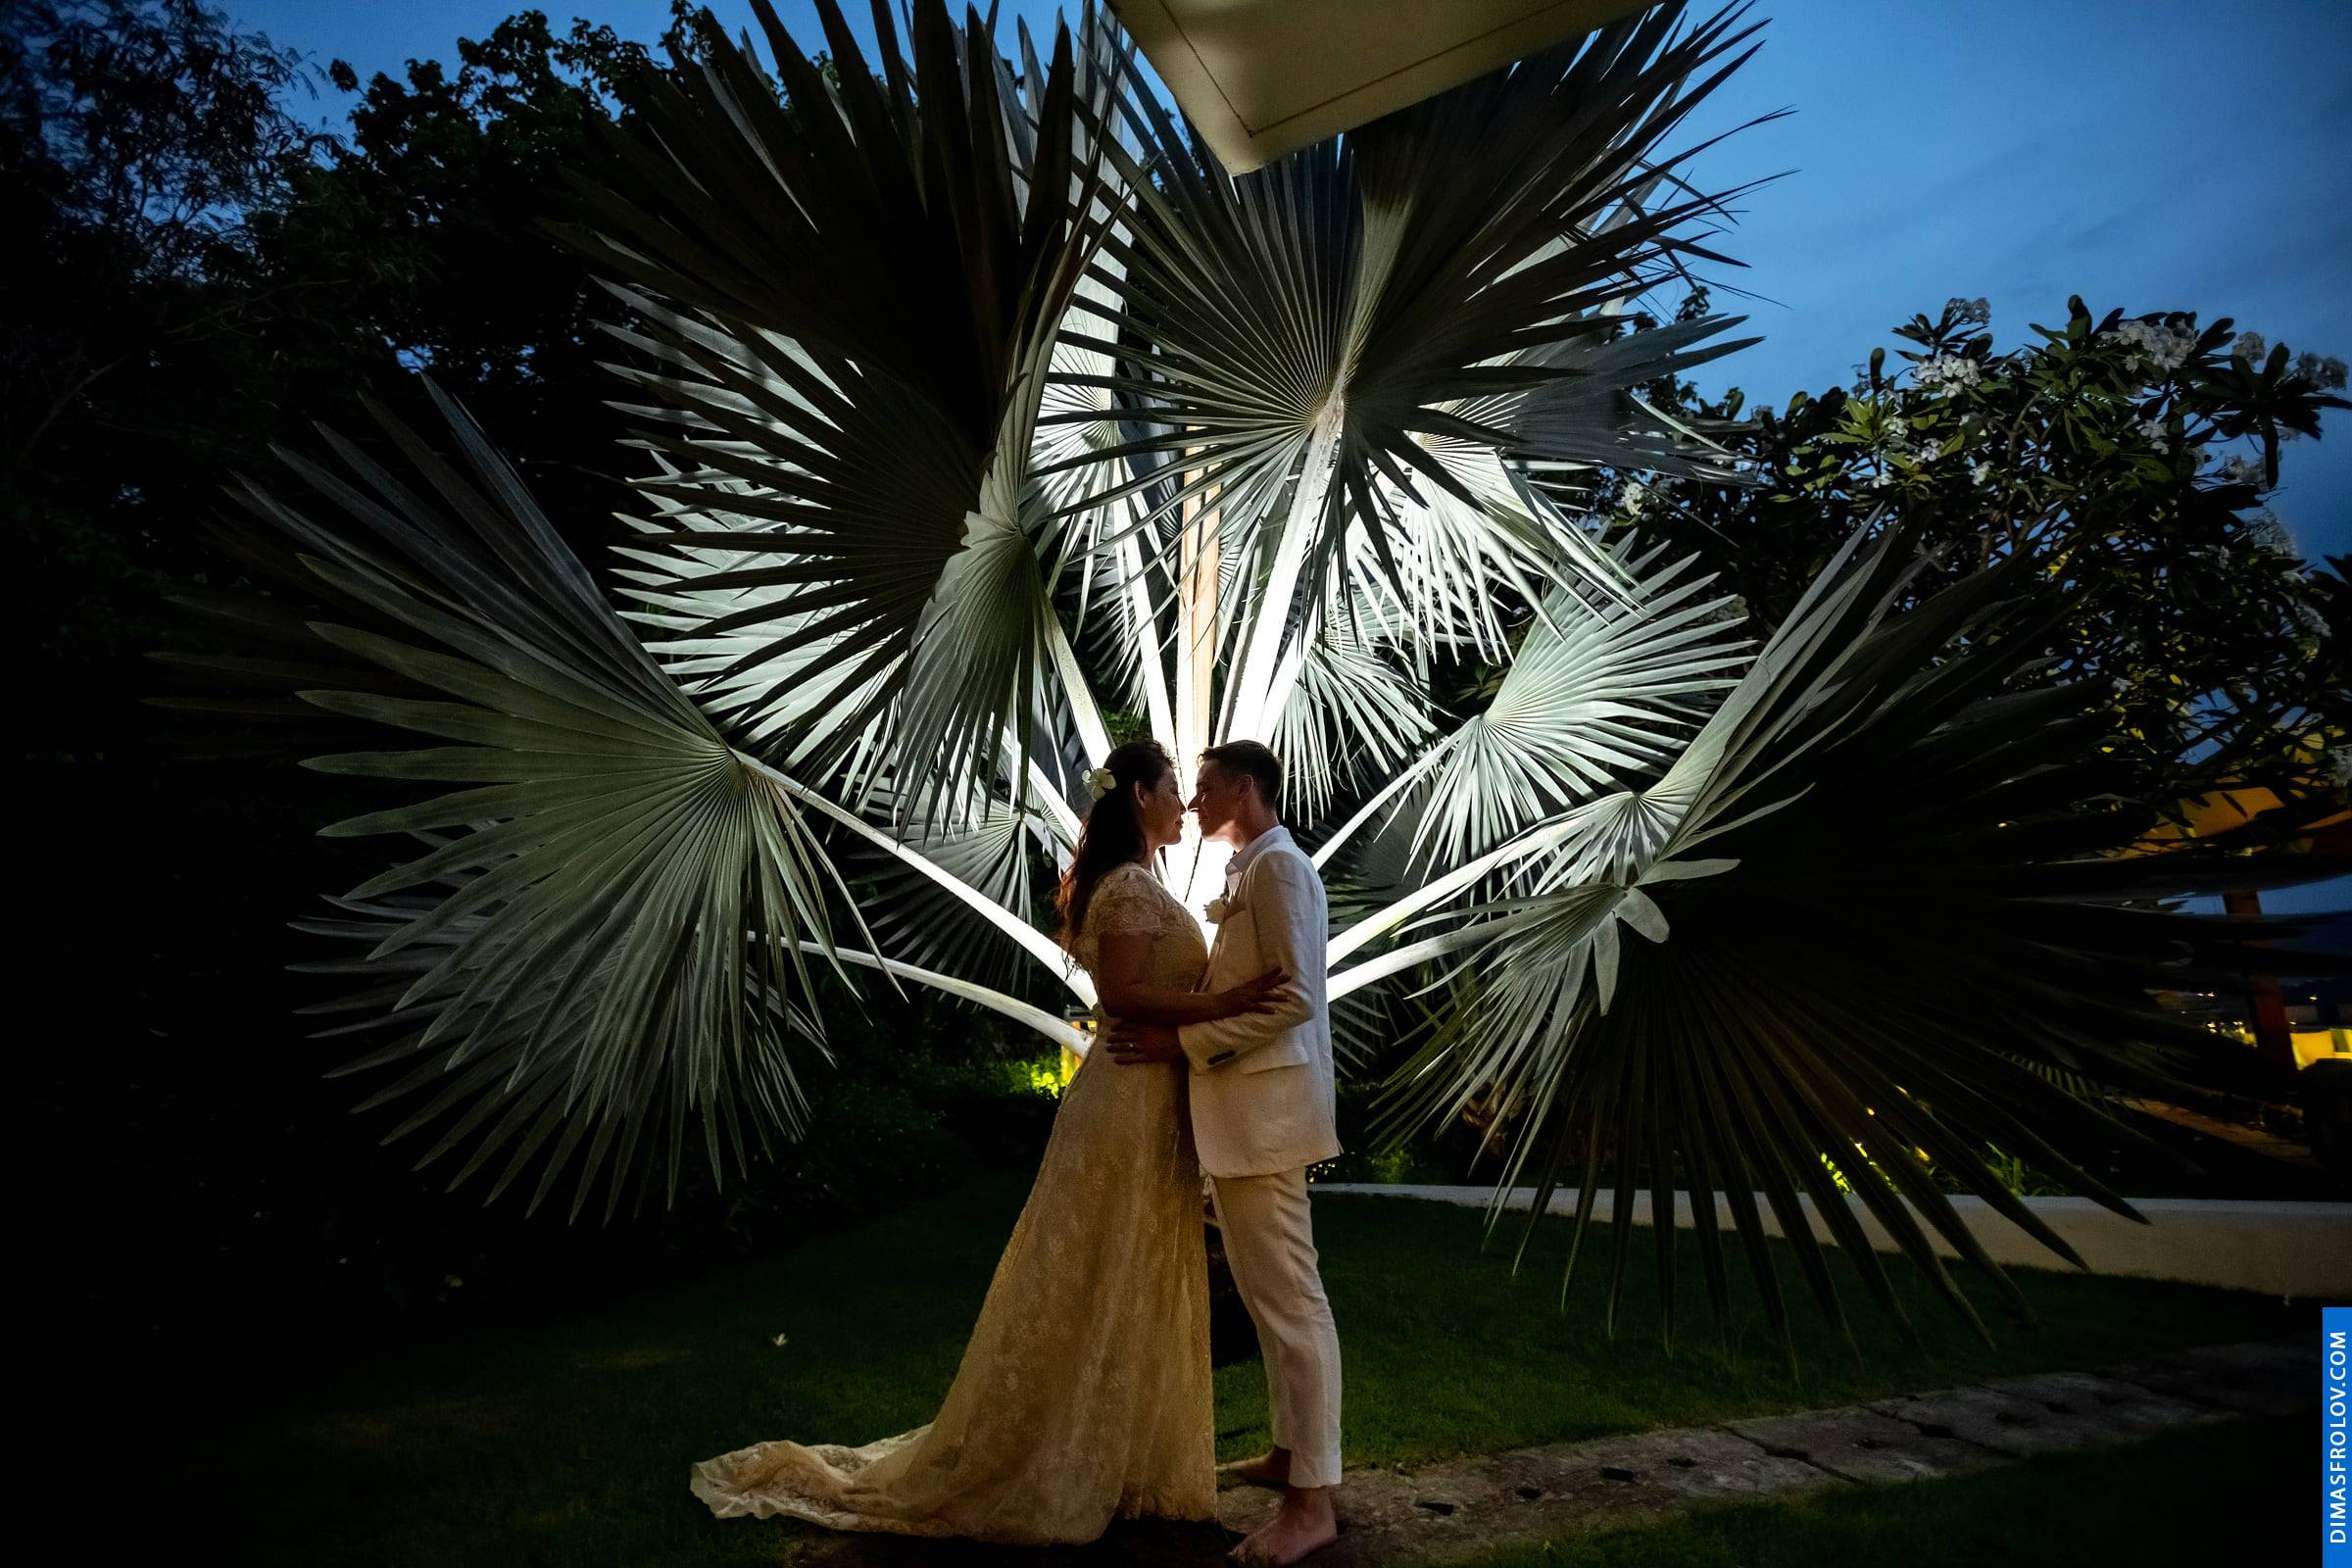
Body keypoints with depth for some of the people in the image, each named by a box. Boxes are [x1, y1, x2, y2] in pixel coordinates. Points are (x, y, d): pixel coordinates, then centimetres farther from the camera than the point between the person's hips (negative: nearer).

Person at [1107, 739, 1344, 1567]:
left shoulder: (1276, 865, -11)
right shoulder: (1254, 870, 17)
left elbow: (1293, 998, -19)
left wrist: (1183, 1042, -17)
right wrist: (1172, 1025, 9)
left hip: (1264, 1104, -10)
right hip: (1245, 1105, 10)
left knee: (1290, 1298, -5)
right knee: (1272, 1295, 16)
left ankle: (1313, 1501, 2)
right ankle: (1290, 1453, 28)